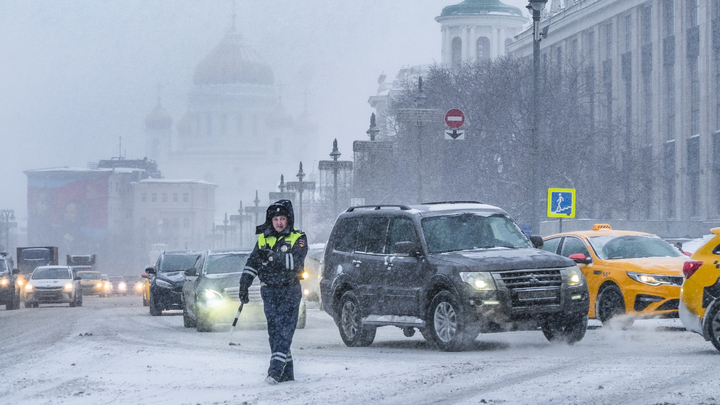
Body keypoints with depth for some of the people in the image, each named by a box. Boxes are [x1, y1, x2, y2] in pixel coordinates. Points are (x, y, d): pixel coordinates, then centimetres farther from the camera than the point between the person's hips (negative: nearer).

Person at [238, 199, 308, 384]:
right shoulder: (263, 239, 11)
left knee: (284, 330, -14)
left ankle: (276, 370, -21)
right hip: (269, 291, 5)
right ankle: (287, 372, 8)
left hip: (290, 291, -4)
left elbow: (296, 260, -19)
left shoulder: (298, 239, -2)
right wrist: (244, 285, 5)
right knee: (274, 330, 2)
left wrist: (272, 256, -25)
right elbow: (252, 263, 13)